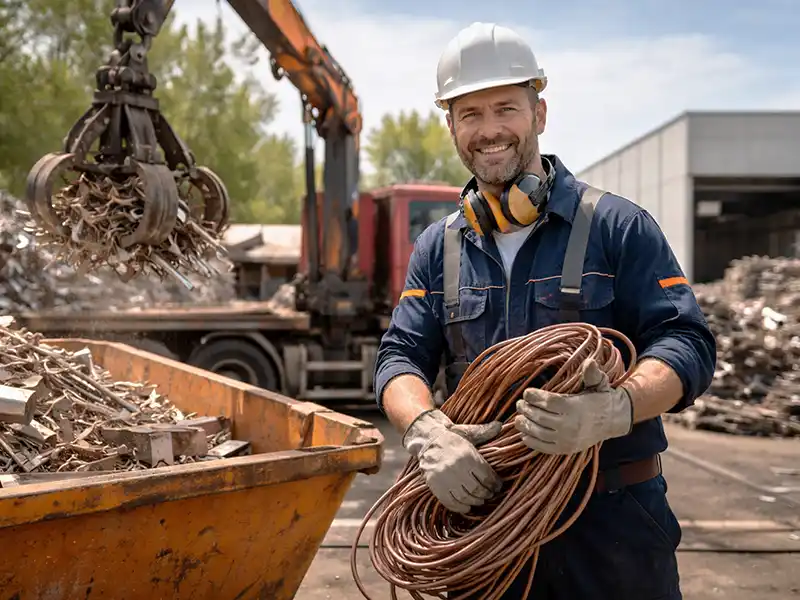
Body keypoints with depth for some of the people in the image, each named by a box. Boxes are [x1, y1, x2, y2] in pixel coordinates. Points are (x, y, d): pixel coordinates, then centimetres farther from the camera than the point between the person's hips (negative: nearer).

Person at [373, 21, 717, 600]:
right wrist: (428, 431, -20)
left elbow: (687, 342, -9)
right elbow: (400, 357, 3)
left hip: (614, 517, -2)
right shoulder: (438, 248, 9)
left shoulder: (617, 226, -3)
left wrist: (614, 411, -29)